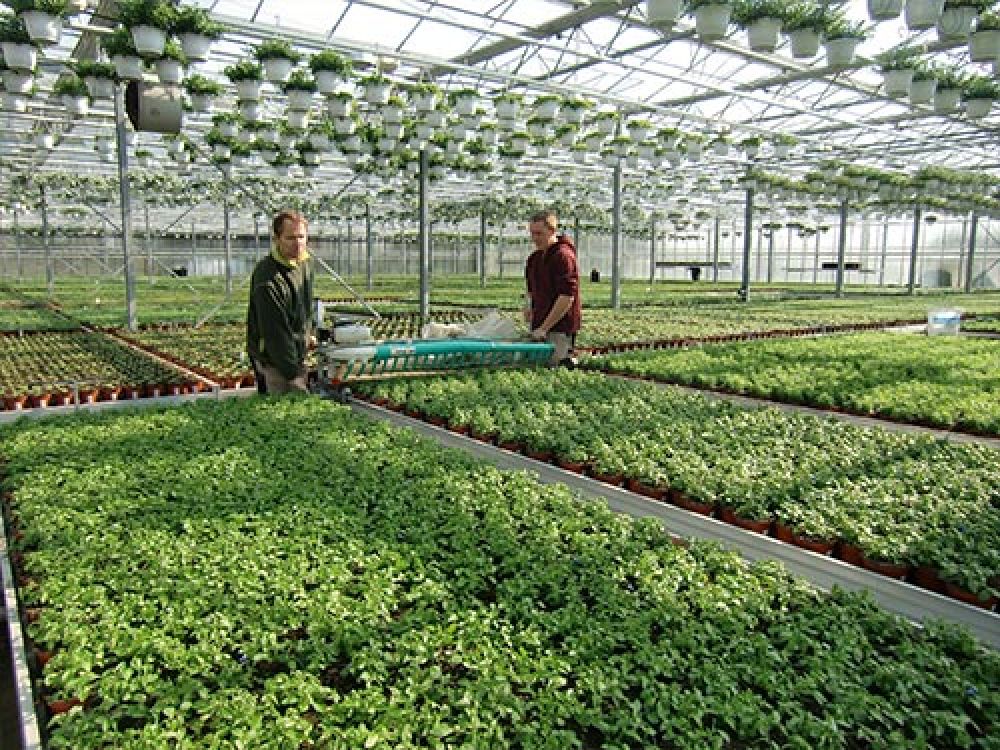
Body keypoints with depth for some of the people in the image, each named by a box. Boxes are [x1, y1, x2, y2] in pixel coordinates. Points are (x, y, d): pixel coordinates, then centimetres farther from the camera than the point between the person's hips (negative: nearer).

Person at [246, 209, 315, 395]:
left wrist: (310, 331, 25)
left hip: (298, 352, 9)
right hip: (274, 359, -8)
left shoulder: (305, 262, 1)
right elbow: (275, 332, -27)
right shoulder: (267, 277, -27)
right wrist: (292, 373, -26)